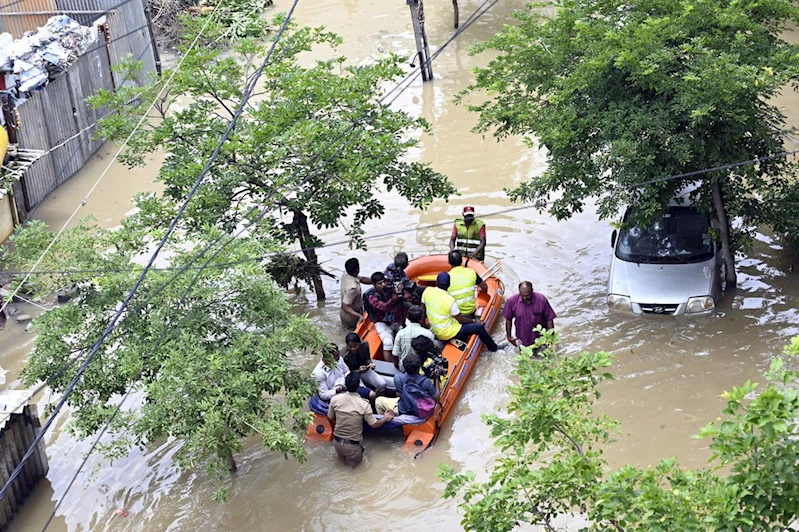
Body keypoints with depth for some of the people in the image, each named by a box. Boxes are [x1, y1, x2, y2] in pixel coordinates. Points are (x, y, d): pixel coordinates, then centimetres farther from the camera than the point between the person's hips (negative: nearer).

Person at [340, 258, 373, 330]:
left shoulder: (346, 275, -11)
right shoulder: (352, 287, -34)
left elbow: (363, 279, 2)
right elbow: (345, 307, -33)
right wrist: (359, 316, -39)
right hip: (352, 317, -5)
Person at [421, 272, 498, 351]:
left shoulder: (427, 291, -12)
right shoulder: (451, 301, -28)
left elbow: (423, 308, 4)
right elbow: (461, 320, -14)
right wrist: (474, 321, 4)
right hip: (447, 333, -7)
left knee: (469, 319, 23)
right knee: (479, 327, 3)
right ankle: (493, 348, 25)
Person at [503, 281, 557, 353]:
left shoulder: (541, 300, -25)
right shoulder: (512, 301, -22)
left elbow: (549, 319, -14)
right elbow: (508, 320, -6)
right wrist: (509, 336, 1)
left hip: (539, 337, -1)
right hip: (523, 339, 1)